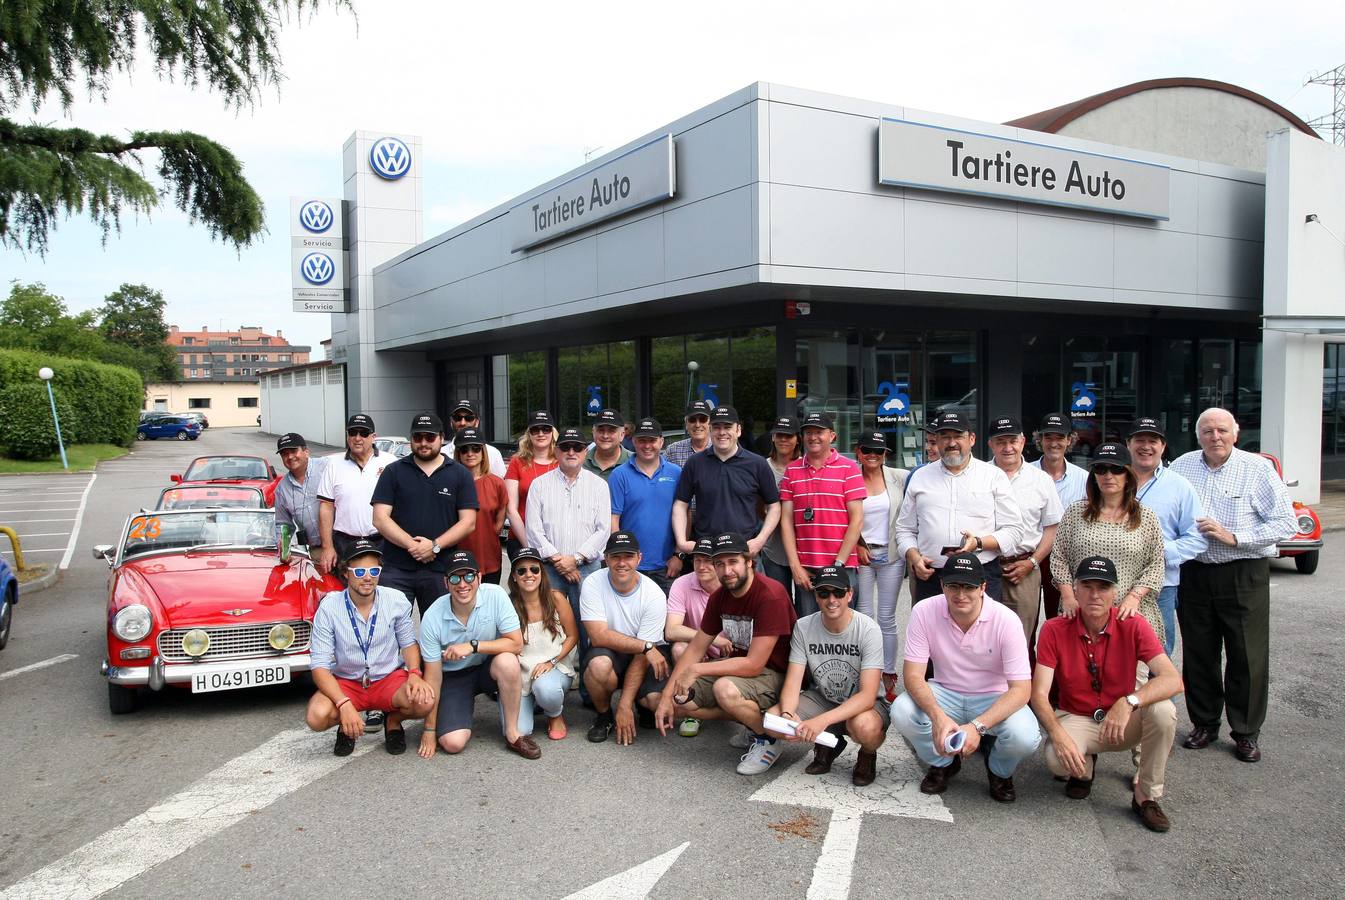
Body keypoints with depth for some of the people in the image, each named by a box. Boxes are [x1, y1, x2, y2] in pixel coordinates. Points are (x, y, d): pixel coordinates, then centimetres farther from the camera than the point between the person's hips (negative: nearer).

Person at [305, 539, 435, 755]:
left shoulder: (397, 600, -8)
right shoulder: (329, 607, -14)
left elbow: (408, 643, 6)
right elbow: (320, 666, -15)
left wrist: (414, 674, -16)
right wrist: (344, 704, -29)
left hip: (389, 678, 1)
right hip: (345, 682, 0)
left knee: (424, 701, -30)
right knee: (317, 715, -32)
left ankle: (393, 721, 8)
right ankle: (346, 727, 7)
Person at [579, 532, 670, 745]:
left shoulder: (654, 595, -18)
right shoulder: (593, 584, -16)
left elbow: (642, 658, -18)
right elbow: (599, 636, -23)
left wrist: (625, 705, -22)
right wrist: (646, 646, -26)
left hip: (648, 656, 0)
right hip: (607, 653, 0)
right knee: (599, 665, -35)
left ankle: (643, 704, 13)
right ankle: (604, 715, -3)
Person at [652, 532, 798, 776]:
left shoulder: (770, 595, -24)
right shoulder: (719, 596, 1)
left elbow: (754, 664, -26)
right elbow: (696, 649, 5)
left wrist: (696, 669, -23)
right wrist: (666, 696, -4)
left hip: (775, 673, -8)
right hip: (737, 665, 8)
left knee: (726, 689, -37)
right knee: (675, 701, -4)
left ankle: (766, 741, -8)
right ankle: (750, 720, 6)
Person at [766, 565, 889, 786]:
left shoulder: (868, 629, -21)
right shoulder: (803, 627, -10)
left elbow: (868, 694, -27)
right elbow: (793, 682, -11)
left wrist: (823, 720, -40)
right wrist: (787, 714, -35)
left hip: (863, 703, -4)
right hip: (822, 699, 4)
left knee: (864, 726, -39)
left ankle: (868, 755, 0)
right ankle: (828, 744, 8)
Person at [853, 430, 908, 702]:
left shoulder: (900, 478, 0)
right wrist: (856, 546, -5)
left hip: (891, 555, 0)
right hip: (860, 554, 0)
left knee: (887, 618, 5)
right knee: (864, 617, 4)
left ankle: (888, 677, 14)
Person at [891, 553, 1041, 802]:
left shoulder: (1006, 620, -21)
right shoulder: (924, 612, -17)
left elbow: (1021, 689, -21)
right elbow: (913, 674, -16)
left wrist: (977, 726, -35)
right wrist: (938, 716, -36)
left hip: (994, 698, -1)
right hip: (945, 694, 1)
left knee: (1024, 736, -31)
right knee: (901, 711, -27)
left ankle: (999, 771, 9)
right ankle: (943, 763, 7)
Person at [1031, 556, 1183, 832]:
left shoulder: (1132, 626, -12)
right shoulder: (1055, 630, -13)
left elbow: (1173, 680, -24)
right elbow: (1039, 694, -17)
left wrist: (1129, 702, -40)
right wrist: (1057, 734, -35)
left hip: (1124, 723, 1)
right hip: (1075, 719, -1)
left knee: (1163, 710, -30)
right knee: (1058, 760, -32)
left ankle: (1146, 797, -8)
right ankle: (1084, 767, 10)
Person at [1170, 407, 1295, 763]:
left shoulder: (1258, 469, -4)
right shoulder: (1181, 467, 6)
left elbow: (1286, 523, -7)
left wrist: (1234, 537, -15)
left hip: (1244, 574, -3)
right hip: (1194, 573, 3)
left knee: (1248, 657, 2)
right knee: (1198, 654, 10)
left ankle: (1246, 733, 16)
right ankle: (1204, 724, 25)